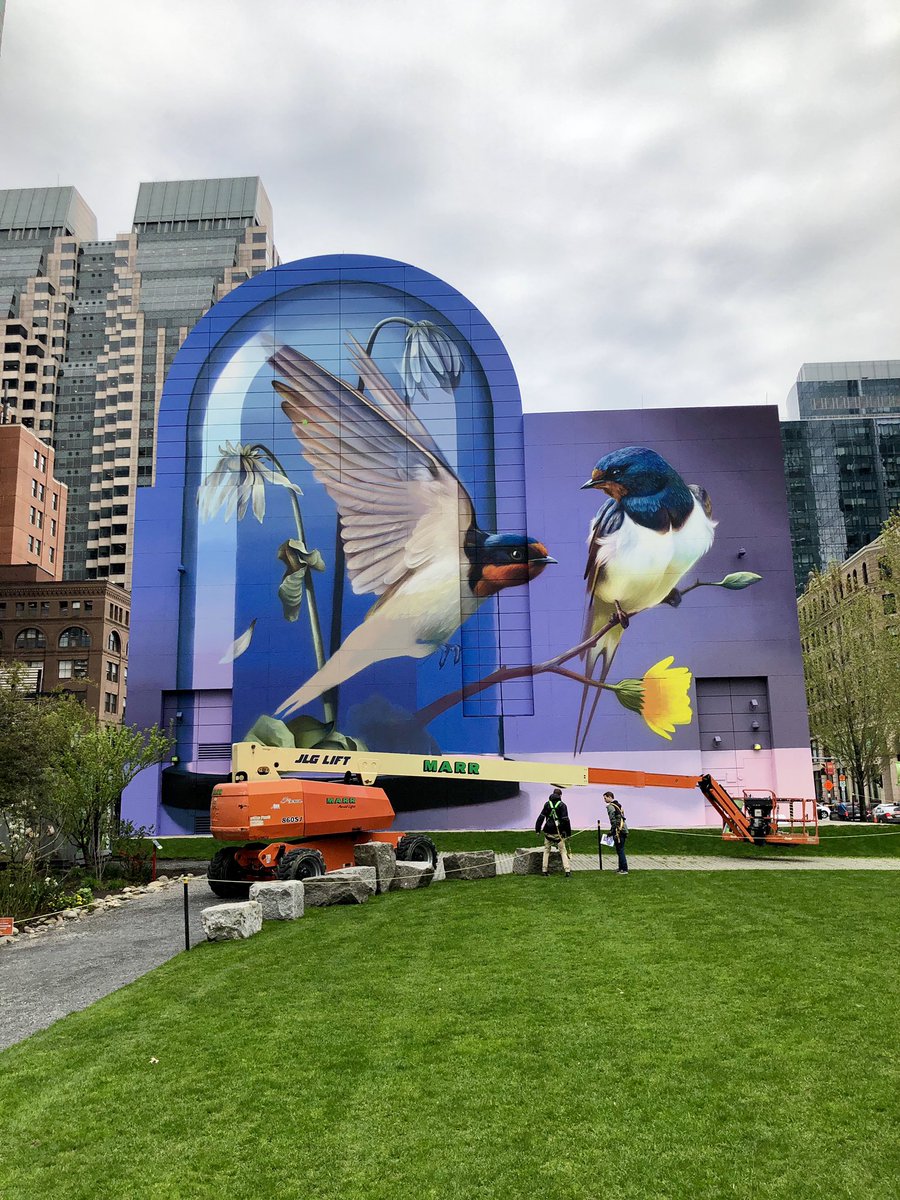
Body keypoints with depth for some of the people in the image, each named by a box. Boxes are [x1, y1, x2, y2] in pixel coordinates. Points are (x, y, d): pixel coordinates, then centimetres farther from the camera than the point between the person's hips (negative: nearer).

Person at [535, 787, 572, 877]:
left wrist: (537, 829, 10)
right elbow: (565, 820, -9)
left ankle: (544, 870, 11)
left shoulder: (547, 804, 4)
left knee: (546, 851, 13)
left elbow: (541, 817, 4)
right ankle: (567, 870, -3)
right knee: (563, 851, 5)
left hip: (548, 832, 2)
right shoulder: (562, 805, -5)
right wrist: (568, 832, -3)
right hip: (558, 832, -2)